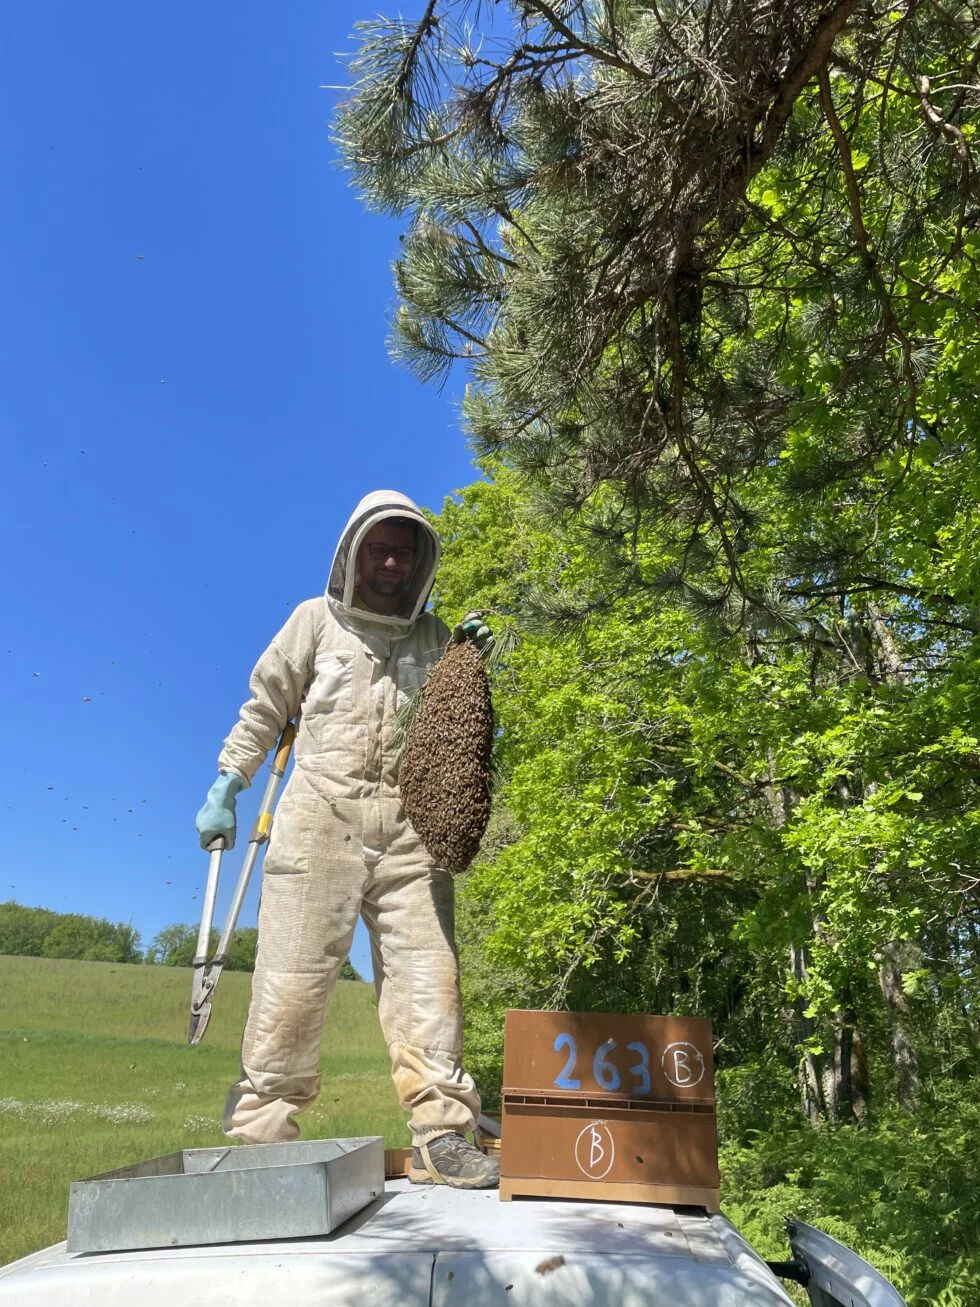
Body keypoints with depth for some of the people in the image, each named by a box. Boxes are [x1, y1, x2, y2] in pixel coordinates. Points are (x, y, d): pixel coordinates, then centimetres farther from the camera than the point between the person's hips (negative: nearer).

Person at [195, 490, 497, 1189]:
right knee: (292, 980, -1)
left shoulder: (434, 634, 16)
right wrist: (226, 788, 3)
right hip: (321, 815, -2)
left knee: (428, 978, -2)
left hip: (410, 823, 2)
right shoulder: (316, 620, 10)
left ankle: (443, 1137, 4)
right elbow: (265, 709, 11)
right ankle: (259, 1137, 10)